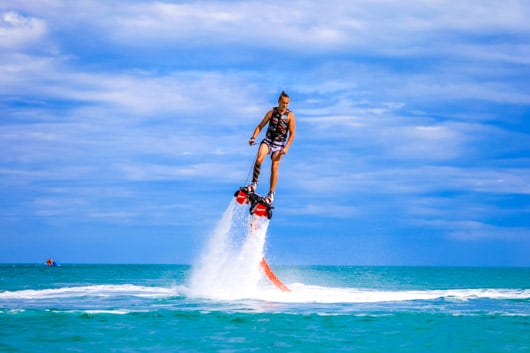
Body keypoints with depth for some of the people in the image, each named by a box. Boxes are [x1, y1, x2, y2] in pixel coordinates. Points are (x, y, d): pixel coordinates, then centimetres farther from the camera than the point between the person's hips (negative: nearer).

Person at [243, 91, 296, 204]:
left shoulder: (290, 115, -5)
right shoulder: (271, 112, 0)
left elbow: (292, 133, -5)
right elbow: (260, 126, 4)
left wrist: (286, 148, -16)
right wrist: (253, 137, -12)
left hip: (279, 144, -1)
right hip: (267, 141, 1)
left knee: (274, 167, -11)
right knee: (259, 159, -25)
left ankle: (271, 194, -1)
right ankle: (254, 184, -12)